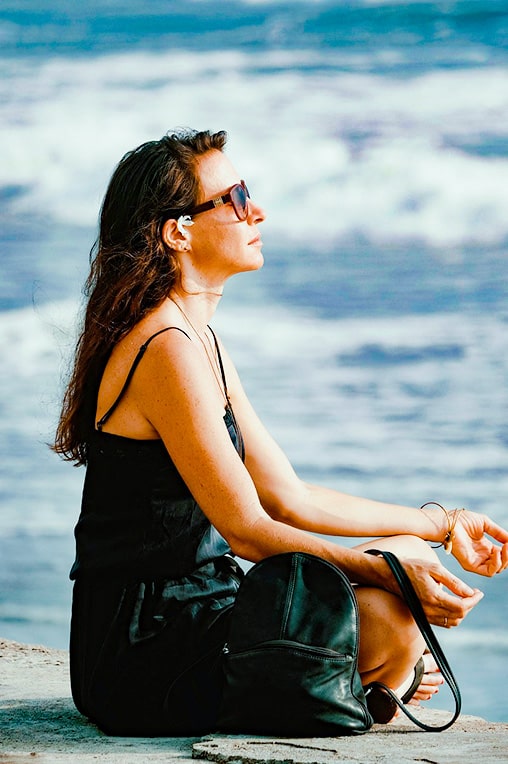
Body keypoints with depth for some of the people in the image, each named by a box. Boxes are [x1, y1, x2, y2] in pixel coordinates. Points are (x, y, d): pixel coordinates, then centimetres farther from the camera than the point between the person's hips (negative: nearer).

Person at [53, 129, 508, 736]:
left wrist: (444, 525, 14)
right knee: (389, 619, -22)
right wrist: (385, 567, -21)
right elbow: (248, 530, -19)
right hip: (143, 665, -10)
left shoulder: (200, 342, 14)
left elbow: (290, 498, 14)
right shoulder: (168, 350, -18)